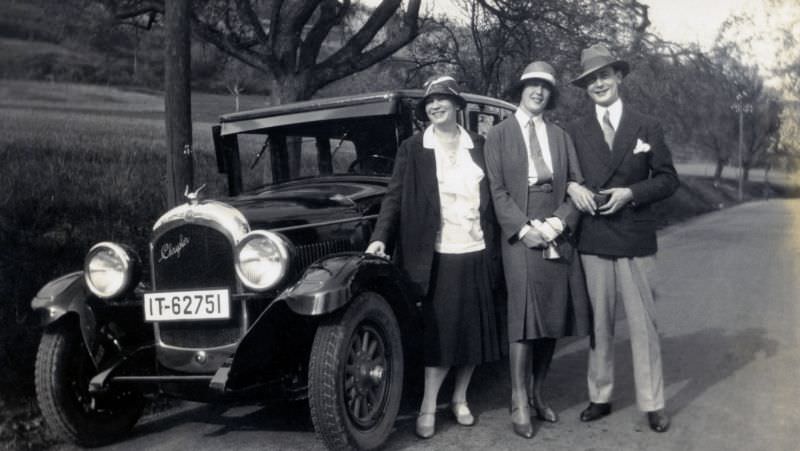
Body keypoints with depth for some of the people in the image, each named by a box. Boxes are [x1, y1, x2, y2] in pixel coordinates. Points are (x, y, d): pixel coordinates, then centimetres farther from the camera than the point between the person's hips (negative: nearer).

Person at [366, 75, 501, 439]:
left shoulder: (479, 146, 9)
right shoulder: (412, 148, 2)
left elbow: (492, 197, 9)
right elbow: (395, 197, -1)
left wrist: (495, 247, 4)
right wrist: (380, 238, -12)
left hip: (476, 254, 3)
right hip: (437, 256, -3)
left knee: (473, 328, 8)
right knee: (440, 330, -3)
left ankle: (460, 399, 24)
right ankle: (428, 406, 8)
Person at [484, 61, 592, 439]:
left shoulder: (560, 136, 16)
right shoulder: (499, 135, 6)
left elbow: (577, 185, 8)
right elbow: (497, 190, -2)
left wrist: (559, 222, -9)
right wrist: (524, 228, -14)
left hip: (558, 238, 4)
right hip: (520, 237, -4)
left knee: (553, 318, 5)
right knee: (525, 318, -8)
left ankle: (537, 392, 18)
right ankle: (520, 403, -1)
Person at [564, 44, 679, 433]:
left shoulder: (646, 127, 5)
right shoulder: (575, 131, 8)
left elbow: (668, 178, 4)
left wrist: (631, 193, -11)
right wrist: (571, 187, -8)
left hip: (636, 240, -1)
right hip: (593, 240, 2)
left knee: (642, 324, 1)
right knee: (598, 324, 8)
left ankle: (652, 404, 10)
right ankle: (600, 397, 19)